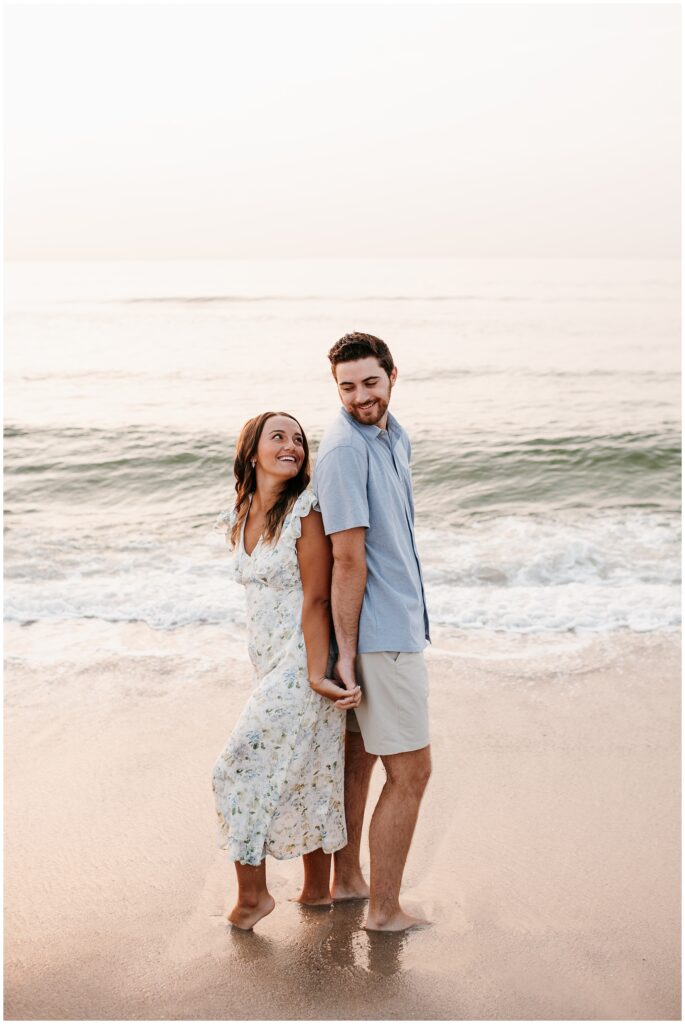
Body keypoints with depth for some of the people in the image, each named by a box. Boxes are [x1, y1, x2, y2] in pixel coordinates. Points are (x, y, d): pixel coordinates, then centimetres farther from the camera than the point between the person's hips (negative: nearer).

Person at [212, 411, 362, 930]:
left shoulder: (306, 513, -14)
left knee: (240, 767, -3)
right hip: (270, 663, 7)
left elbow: (316, 601, -16)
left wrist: (316, 675, -19)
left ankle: (253, 894, 13)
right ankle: (317, 889, 28)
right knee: (306, 774, 15)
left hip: (302, 663, -7)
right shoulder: (238, 519, 8)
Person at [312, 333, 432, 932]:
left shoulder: (396, 440, 10)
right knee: (410, 772, 0)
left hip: (399, 620, 9)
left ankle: (347, 880, 33)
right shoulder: (344, 450, -19)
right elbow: (348, 560, -21)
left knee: (358, 757, 18)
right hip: (383, 635, -9)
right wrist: (346, 653, -19)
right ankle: (384, 910, 13)